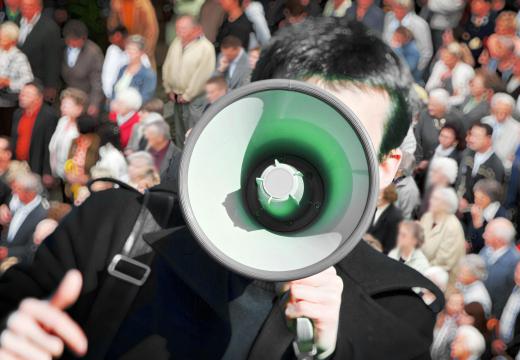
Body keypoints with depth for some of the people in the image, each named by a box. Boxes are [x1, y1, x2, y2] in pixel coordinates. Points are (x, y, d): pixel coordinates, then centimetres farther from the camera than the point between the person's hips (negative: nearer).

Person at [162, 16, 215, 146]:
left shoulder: (205, 47, -15)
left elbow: (202, 76, -17)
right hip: (177, 97, 7)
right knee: (179, 132, 17)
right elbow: (167, 66, 11)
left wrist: (187, 96, -13)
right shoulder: (176, 43, 7)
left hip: (195, 99, -7)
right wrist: (169, 89, 4)